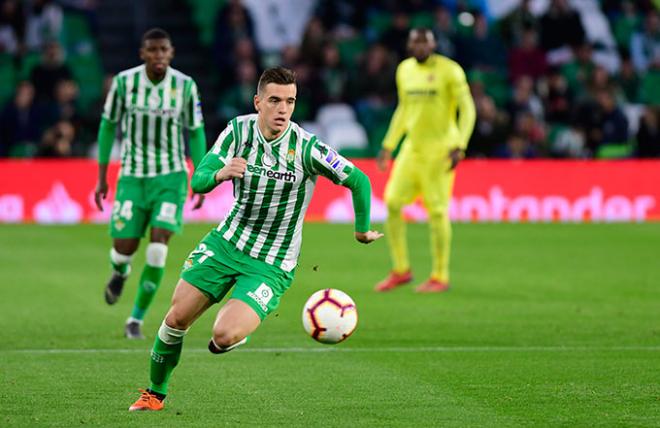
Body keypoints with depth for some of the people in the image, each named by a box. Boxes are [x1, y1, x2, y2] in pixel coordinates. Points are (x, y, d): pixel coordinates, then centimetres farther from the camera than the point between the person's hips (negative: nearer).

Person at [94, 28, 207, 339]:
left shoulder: (185, 86, -8)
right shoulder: (124, 82, -8)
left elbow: (195, 133, 3)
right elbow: (108, 126, 3)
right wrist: (102, 178, 3)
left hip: (170, 177, 0)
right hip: (133, 176, 0)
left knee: (158, 246, -14)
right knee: (125, 247, -3)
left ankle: (137, 319, 0)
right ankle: (119, 274, 39)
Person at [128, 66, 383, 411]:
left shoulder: (307, 148, -19)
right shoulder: (238, 130, -8)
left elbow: (358, 180, -10)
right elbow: (197, 181, -11)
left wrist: (363, 229, 1)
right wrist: (219, 174, -33)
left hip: (270, 266, -4)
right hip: (226, 242, 4)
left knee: (224, 336, -21)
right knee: (176, 318, 0)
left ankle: (241, 327, 17)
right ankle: (155, 393, 24)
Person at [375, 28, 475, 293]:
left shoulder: (449, 70, -7)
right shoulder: (404, 70, 11)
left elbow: (467, 109, -9)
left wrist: (459, 147, -19)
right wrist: (388, 146, 19)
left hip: (440, 148, -6)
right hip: (412, 146, 6)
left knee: (437, 210, -7)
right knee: (392, 203, -2)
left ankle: (440, 277, 3)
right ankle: (401, 270, 10)